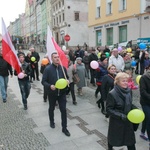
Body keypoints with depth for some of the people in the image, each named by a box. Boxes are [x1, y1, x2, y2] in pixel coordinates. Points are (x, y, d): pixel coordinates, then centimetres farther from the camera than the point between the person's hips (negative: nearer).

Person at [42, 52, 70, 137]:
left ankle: (64, 128, 14)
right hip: (52, 93, -2)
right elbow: (43, 81, -10)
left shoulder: (63, 68, -1)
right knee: (52, 108, 20)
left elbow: (67, 78, 13)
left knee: (63, 110, 1)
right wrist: (50, 86, -28)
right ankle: (52, 122, 47)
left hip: (62, 93, 2)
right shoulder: (48, 69, -12)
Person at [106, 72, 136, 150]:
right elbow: (109, 110, -18)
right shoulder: (112, 94, -22)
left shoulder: (128, 91, -4)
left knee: (130, 139, 10)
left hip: (128, 120, 5)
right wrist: (120, 115, -27)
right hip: (116, 122, -4)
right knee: (113, 137, 18)